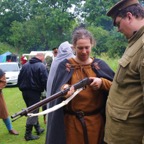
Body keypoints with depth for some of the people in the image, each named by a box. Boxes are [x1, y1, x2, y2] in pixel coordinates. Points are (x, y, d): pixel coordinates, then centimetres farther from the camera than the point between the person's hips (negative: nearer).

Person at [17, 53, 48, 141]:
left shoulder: (25, 65, 12)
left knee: (32, 111, 19)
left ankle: (38, 129, 30)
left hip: (25, 92, 8)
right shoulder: (41, 66, -11)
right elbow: (45, 81, -17)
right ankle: (28, 134, 0)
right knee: (33, 112, -1)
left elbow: (19, 79, 16)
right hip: (35, 92, -8)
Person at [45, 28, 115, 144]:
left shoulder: (100, 65, 5)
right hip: (71, 121, -2)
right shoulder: (65, 66, 0)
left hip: (95, 120, 2)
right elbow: (58, 90, -10)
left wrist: (102, 82, -18)